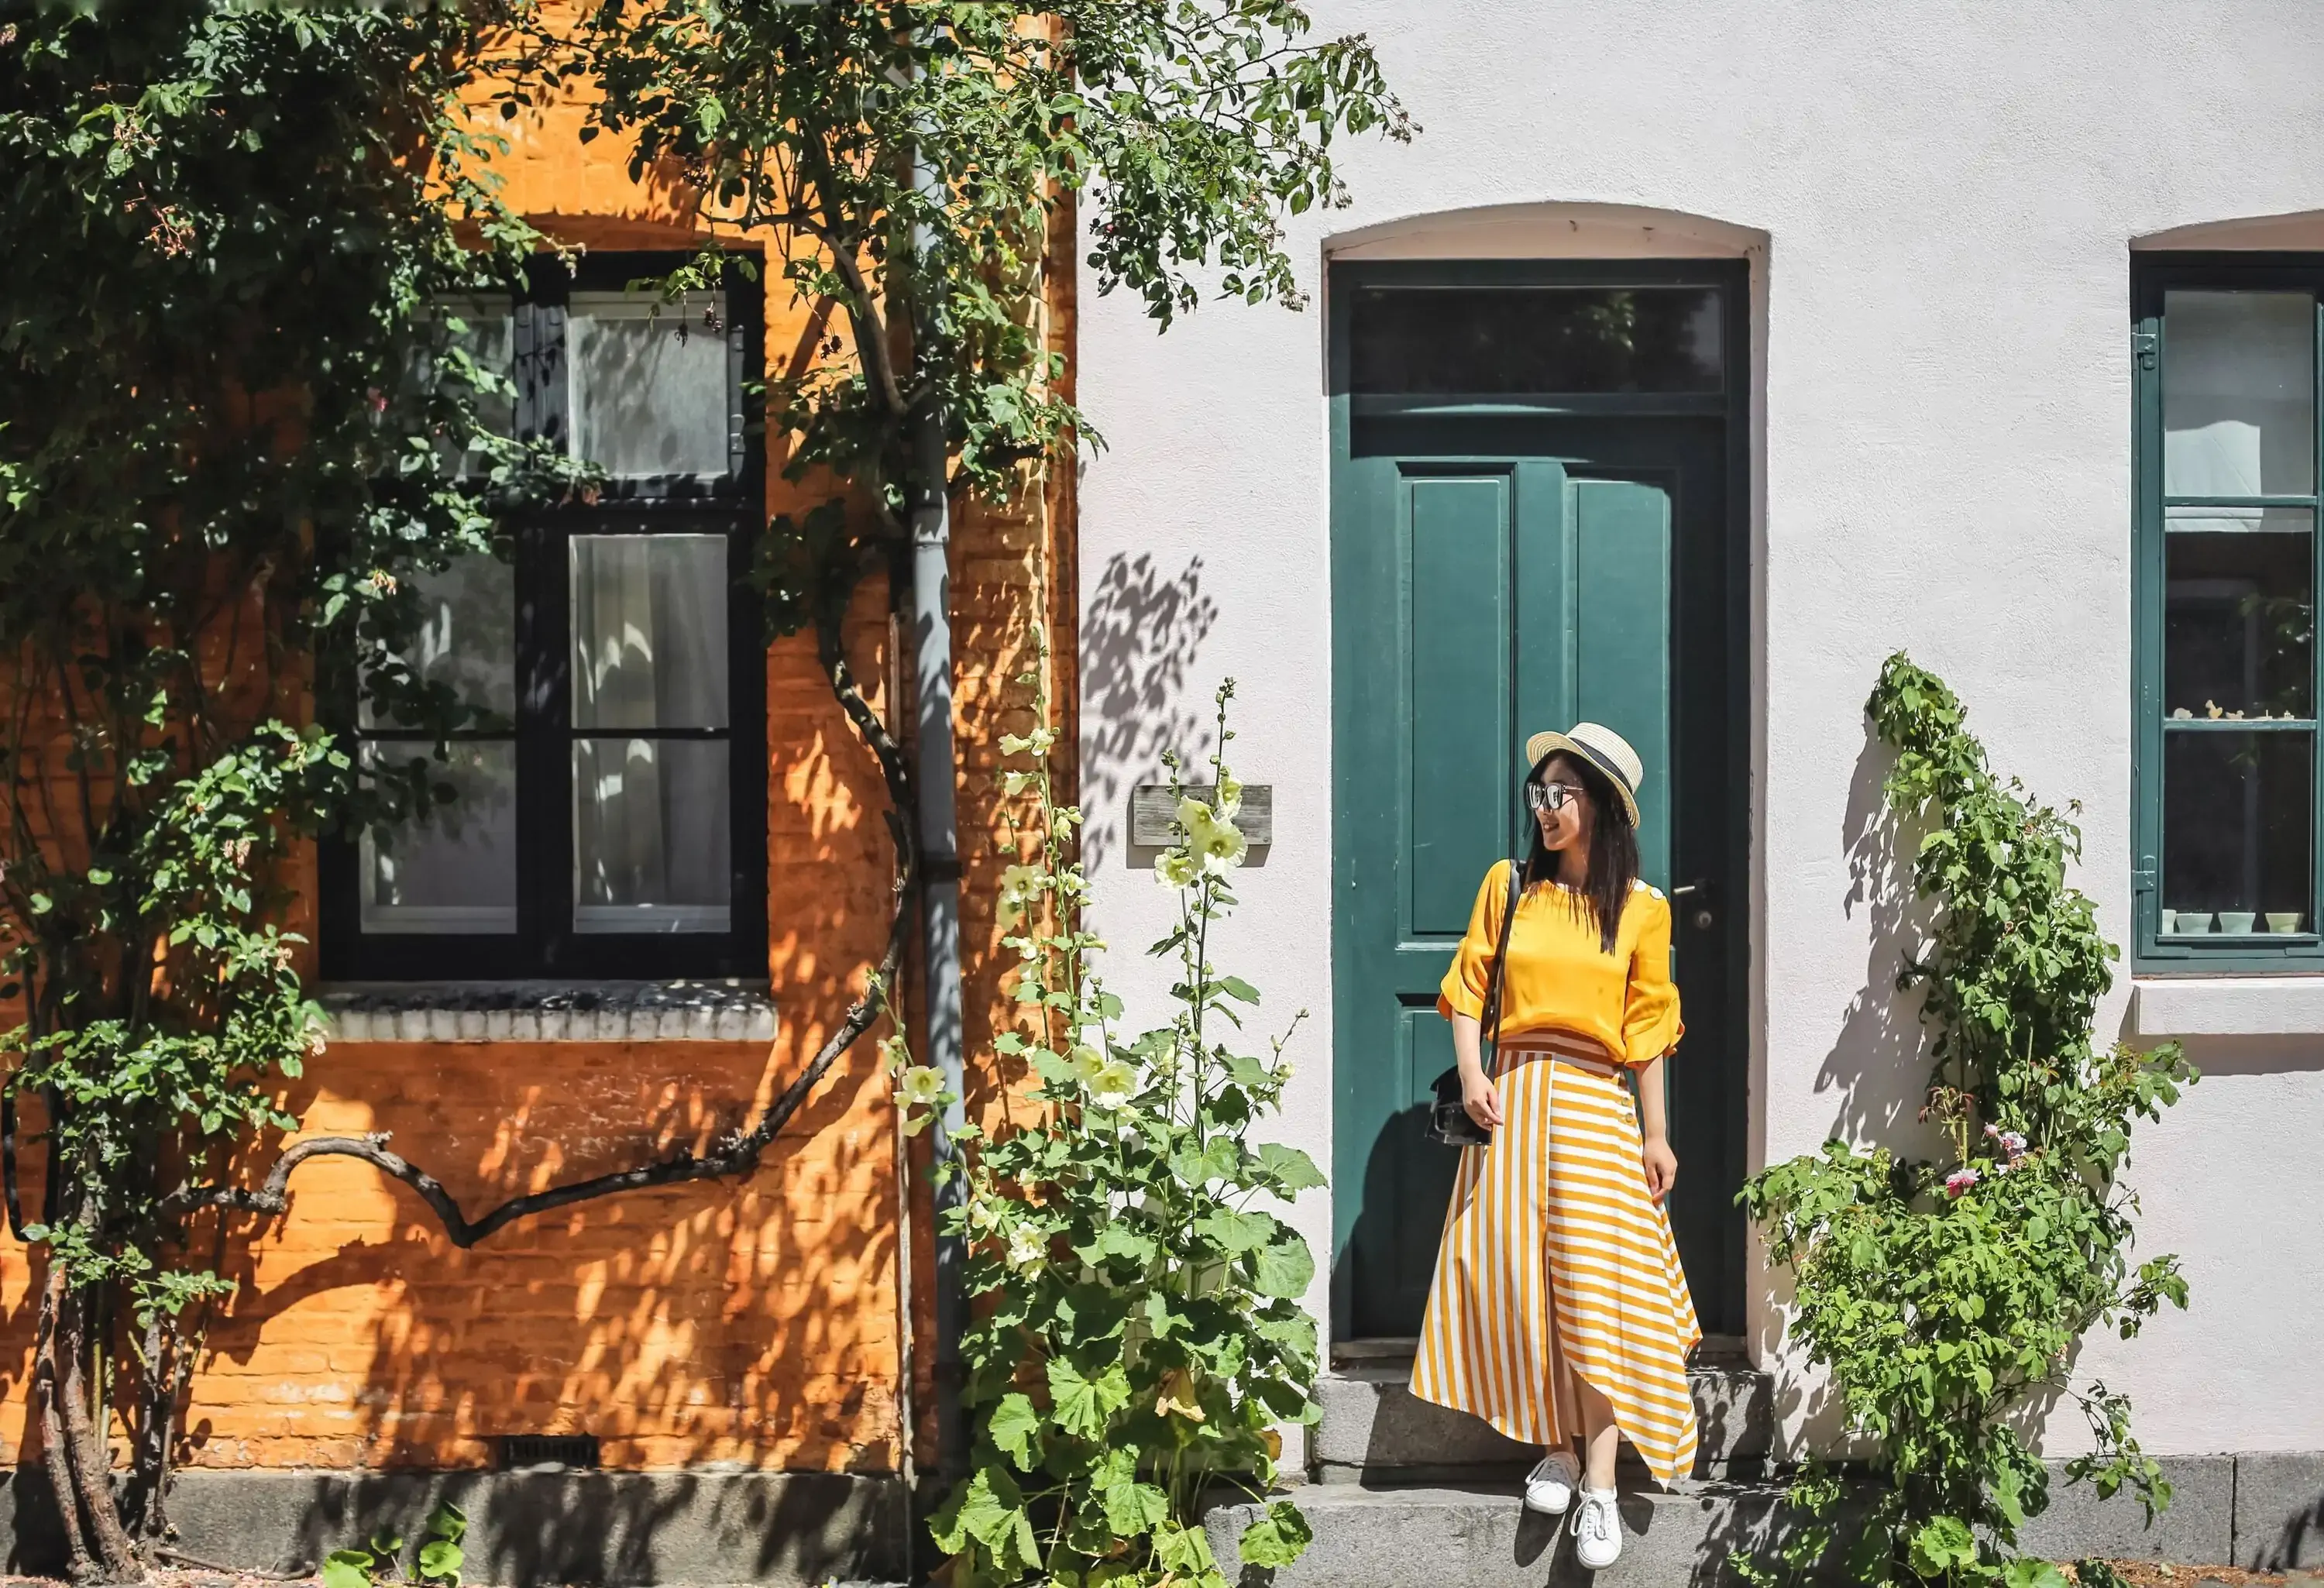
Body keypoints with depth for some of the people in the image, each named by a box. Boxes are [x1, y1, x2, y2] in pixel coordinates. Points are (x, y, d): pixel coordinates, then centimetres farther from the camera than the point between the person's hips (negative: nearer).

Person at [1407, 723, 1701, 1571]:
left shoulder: (1640, 908, 3)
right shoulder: (1508, 885, 8)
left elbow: (1648, 1026, 3)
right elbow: (1469, 985, 7)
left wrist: (1655, 1132, 1)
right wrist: (1471, 1073, -8)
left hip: (1596, 1105, -2)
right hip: (1514, 1097, 2)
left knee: (1596, 1286, -9)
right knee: (1522, 1276, -1)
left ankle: (1600, 1487, -10)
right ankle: (1556, 1449, 11)